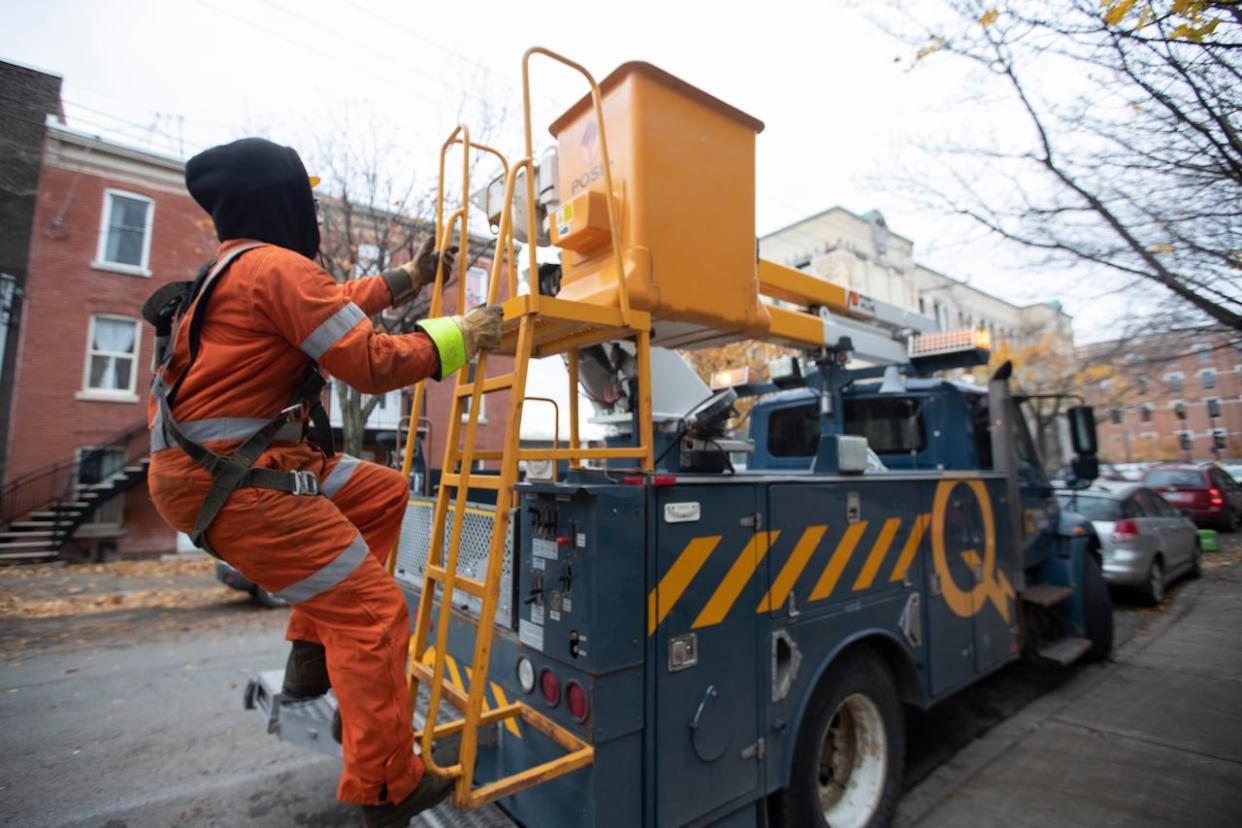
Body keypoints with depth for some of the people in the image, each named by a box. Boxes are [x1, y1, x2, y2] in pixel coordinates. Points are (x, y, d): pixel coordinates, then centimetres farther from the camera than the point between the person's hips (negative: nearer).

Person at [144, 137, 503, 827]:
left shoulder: (240, 265, 16)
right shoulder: (278, 266, -15)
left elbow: (338, 306, 27)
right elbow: (372, 363, -19)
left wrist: (410, 277, 32)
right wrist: (459, 337, -7)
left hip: (247, 460, 10)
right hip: (228, 480, -10)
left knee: (383, 494, 19)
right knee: (371, 609, -9)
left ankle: (314, 652, 21)